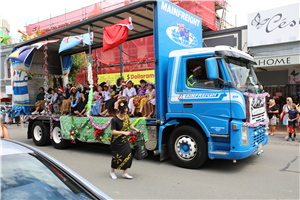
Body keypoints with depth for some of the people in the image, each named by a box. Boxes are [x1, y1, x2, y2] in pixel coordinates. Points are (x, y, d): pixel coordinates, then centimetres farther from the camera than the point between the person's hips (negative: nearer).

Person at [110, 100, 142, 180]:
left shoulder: (126, 117, 0)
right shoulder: (114, 119, -19)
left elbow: (130, 125, 13)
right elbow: (113, 131, -21)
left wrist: (136, 129, -4)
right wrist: (123, 132, -31)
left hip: (124, 140, 6)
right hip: (116, 141, -6)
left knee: (128, 155, -1)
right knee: (116, 156, 4)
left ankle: (125, 173, 12)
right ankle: (112, 172, 28)